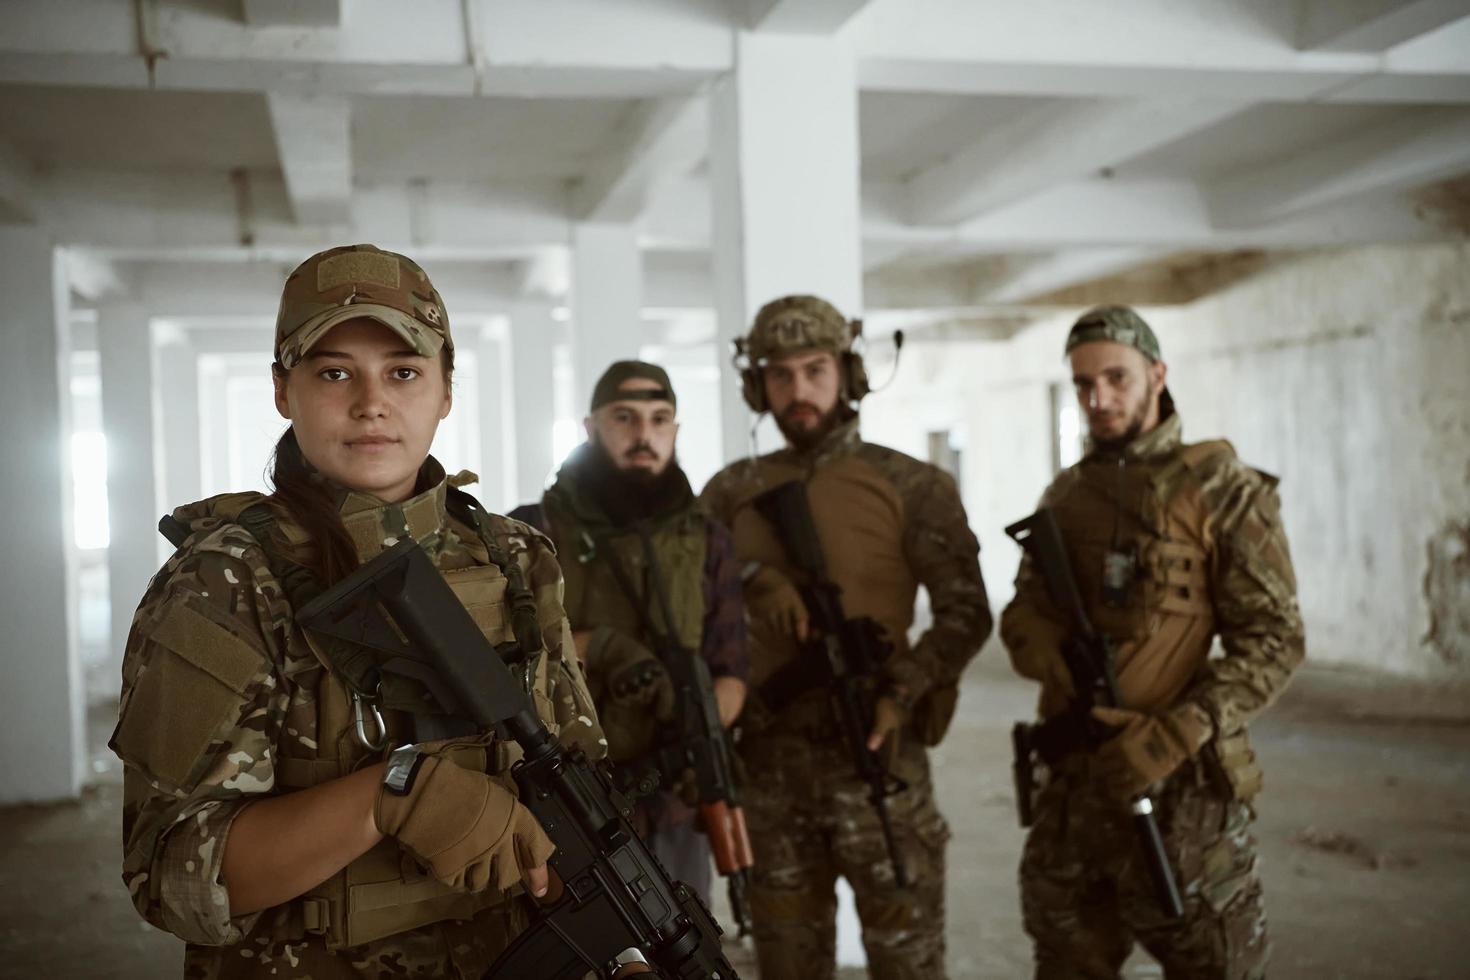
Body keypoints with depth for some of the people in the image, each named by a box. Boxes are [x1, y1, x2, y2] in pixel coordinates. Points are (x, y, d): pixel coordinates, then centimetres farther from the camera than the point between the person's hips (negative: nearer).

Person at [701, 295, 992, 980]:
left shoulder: (910, 486, -2)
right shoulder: (735, 489, 9)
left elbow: (966, 612, -5)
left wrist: (902, 694, -19)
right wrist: (755, 578, -10)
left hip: (873, 753, -3)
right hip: (768, 761, 3)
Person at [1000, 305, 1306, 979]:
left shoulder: (1221, 490, -6)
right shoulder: (1065, 495, 11)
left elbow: (1273, 639, -11)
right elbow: (1023, 611, 13)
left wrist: (1176, 732, -23)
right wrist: (1047, 650, -12)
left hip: (1178, 786, -5)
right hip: (1071, 784, 5)